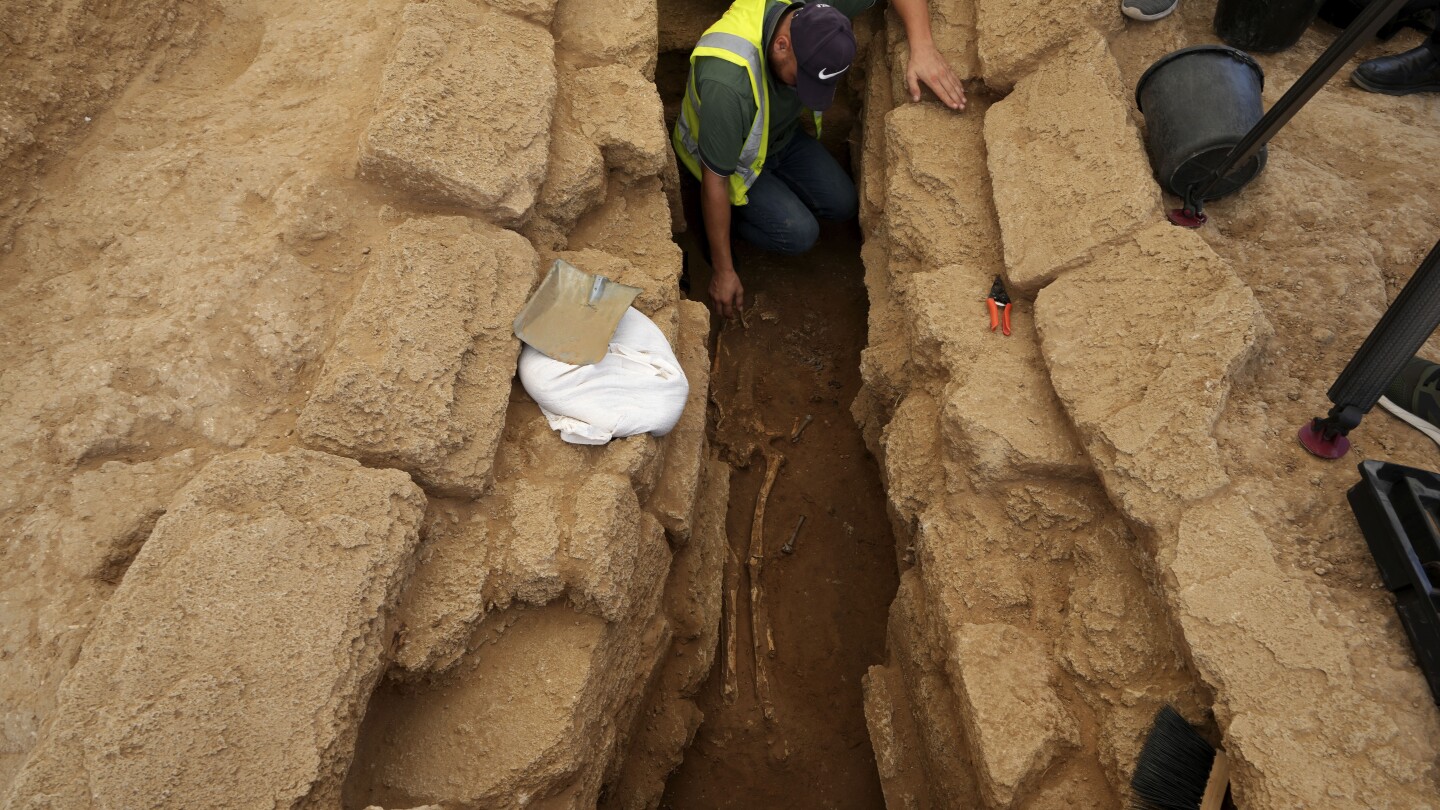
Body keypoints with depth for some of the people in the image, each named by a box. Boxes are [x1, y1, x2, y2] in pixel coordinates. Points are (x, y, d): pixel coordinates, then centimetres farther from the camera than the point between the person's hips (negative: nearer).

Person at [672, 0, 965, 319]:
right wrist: (723, 272, -25)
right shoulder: (728, 83, -44)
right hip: (726, 152, -6)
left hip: (782, 134, 6)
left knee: (842, 204, -1)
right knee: (800, 233, -19)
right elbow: (715, 181, -33)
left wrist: (923, 47, -39)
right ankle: (719, 221, 5)